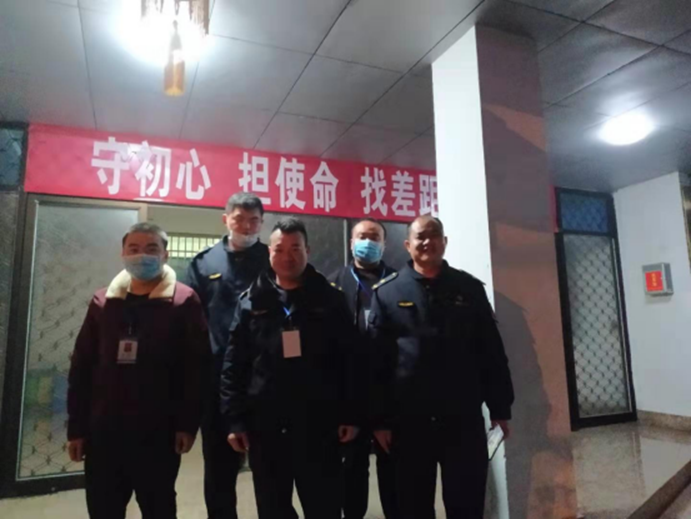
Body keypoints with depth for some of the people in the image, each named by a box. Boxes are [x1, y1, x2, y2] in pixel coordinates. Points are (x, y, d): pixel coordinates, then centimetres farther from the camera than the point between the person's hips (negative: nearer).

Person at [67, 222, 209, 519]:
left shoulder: (184, 301, -6)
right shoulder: (103, 302, 7)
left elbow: (196, 367, -10)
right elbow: (81, 367, 9)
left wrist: (188, 423, -13)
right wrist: (77, 426, 6)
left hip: (158, 431, -4)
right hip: (104, 430, 4)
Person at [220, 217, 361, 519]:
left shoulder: (330, 299, 0)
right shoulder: (252, 303, 3)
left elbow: (350, 360, -1)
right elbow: (234, 366, 1)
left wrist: (350, 415, -3)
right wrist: (235, 420, -3)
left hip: (319, 425, -1)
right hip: (265, 426, 2)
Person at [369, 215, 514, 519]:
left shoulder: (469, 288, 5)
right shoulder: (387, 293, -1)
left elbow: (492, 352, 7)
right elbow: (376, 360, -4)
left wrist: (500, 407, 5)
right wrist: (379, 418, -6)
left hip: (464, 417, 1)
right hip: (409, 421, -1)